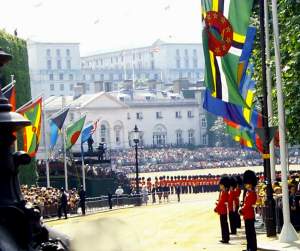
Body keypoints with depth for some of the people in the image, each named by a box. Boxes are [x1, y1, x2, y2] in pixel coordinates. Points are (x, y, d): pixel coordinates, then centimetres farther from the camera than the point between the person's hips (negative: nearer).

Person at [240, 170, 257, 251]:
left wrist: (242, 210, -9)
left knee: (251, 232, -6)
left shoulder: (252, 193, -15)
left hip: (250, 216, -10)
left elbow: (248, 205, -19)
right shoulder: (248, 192, 15)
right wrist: (242, 209, 5)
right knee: (248, 232, 13)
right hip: (247, 216, 10)